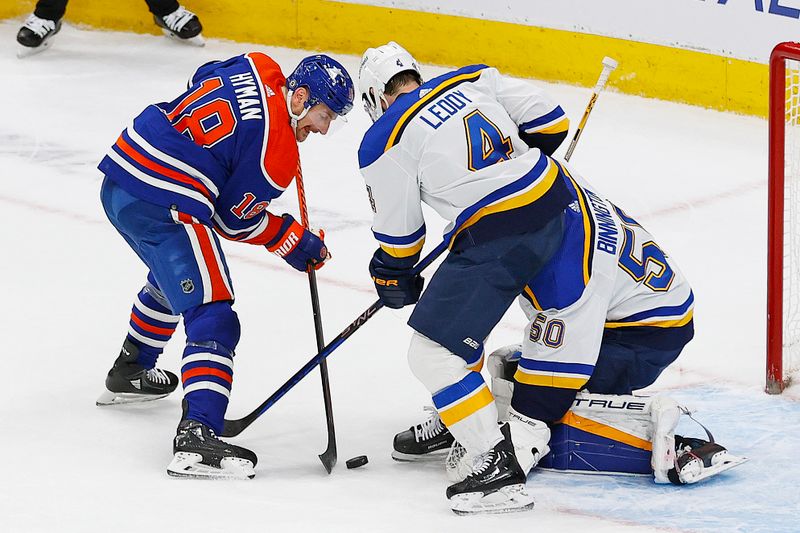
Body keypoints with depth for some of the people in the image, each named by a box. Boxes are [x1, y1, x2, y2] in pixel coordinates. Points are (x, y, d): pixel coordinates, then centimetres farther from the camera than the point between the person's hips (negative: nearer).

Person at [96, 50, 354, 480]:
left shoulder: (256, 68, 7)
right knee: (211, 317, -12)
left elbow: (202, 80, 27)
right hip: (166, 206, -10)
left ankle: (129, 373, 55)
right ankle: (197, 435, -26)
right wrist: (291, 240, 10)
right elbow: (235, 219, -3)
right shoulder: (277, 152, -13)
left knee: (171, 278, 36)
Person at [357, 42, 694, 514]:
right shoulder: (472, 81, 12)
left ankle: (500, 463, -12)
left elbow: (399, 232, 6)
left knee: (433, 350, -3)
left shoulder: (384, 143, -2)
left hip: (498, 239, -8)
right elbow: (549, 122, 15)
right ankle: (453, 421, 40)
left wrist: (393, 279, 26)